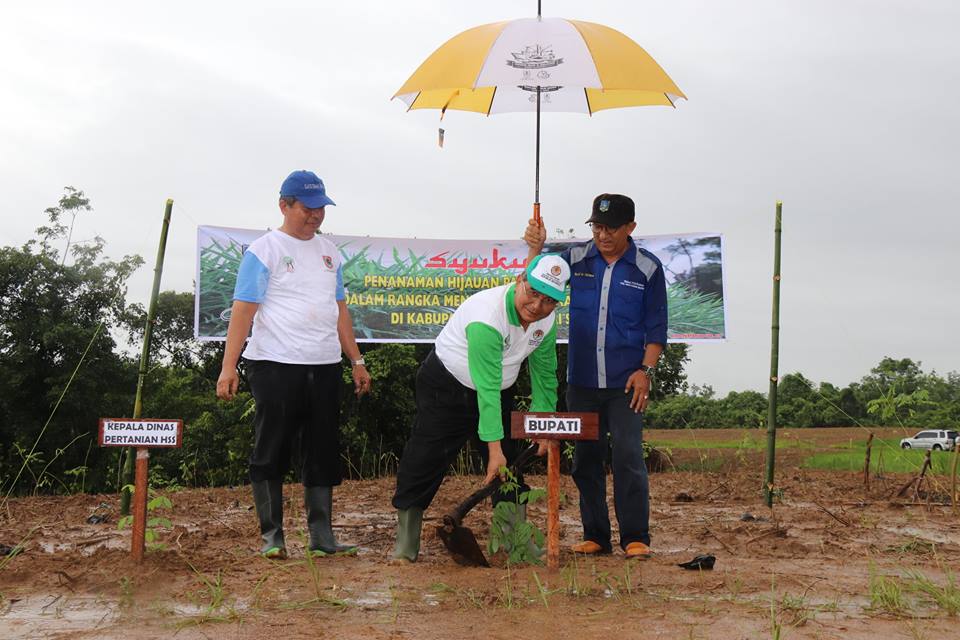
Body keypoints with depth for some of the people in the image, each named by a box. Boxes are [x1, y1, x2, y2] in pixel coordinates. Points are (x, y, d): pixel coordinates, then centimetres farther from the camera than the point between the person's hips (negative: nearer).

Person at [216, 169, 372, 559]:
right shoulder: (264, 250, -3)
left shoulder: (328, 251, 16)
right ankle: (271, 537, 8)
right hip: (275, 366, -6)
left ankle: (322, 538, 12)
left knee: (322, 454, 7)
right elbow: (243, 309, -9)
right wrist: (229, 366, -17)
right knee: (271, 453, 0)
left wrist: (356, 361, 16)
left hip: (324, 367, 6)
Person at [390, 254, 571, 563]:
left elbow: (545, 375, 3)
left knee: (511, 465, 6)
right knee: (424, 462, -7)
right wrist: (494, 448, -38)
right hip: (446, 385, -7)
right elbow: (487, 388, -38)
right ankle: (405, 547, 5)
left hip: (498, 391, 7)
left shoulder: (546, 321, -11)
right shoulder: (487, 317, -36)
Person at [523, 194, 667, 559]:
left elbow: (656, 326, 2)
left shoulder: (647, 268, 1)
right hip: (581, 382, 3)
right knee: (586, 460, 6)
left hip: (625, 383, -3)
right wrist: (536, 249, -11)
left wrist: (646, 370, -8)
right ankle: (595, 536, 15)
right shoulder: (576, 259, 6)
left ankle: (636, 538, -1)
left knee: (628, 458, -8)